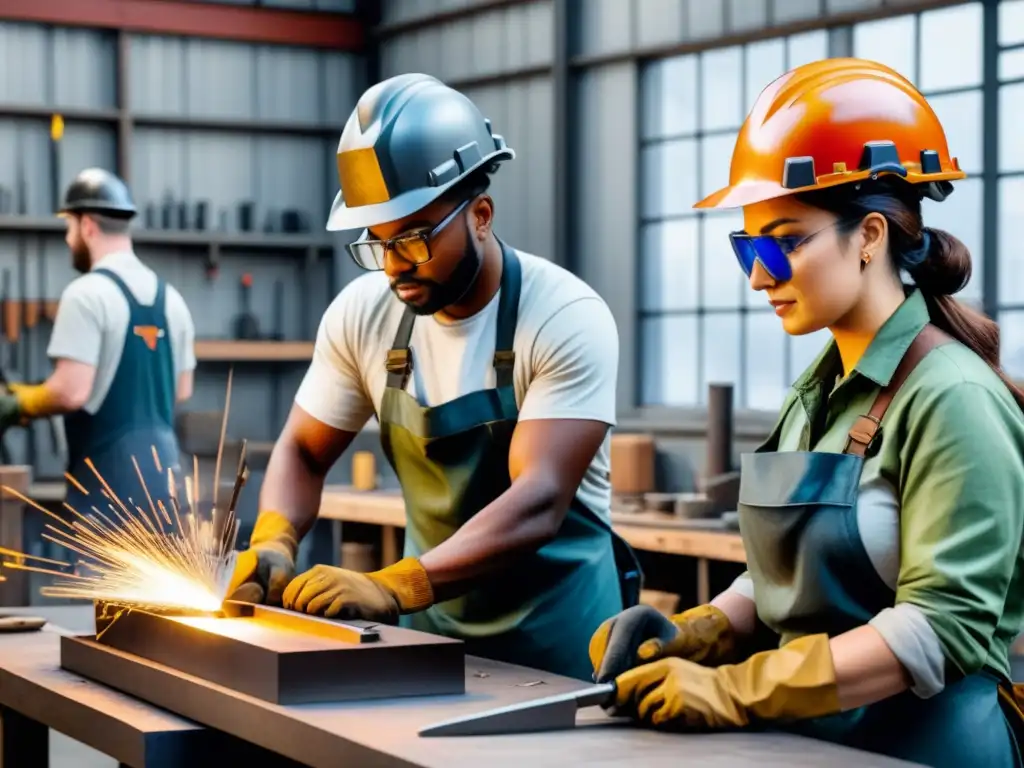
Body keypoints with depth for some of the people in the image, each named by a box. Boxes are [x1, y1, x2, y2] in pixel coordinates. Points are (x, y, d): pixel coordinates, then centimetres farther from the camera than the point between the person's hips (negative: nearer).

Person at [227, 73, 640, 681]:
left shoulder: (567, 318, -20)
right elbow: (303, 453, 5)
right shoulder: (362, 313, -6)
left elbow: (537, 504, -30)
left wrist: (392, 587, -42)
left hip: (556, 627, -4)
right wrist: (273, 540, -17)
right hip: (432, 615, 4)